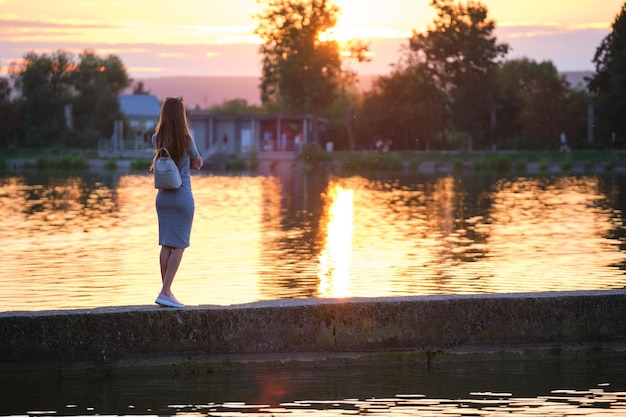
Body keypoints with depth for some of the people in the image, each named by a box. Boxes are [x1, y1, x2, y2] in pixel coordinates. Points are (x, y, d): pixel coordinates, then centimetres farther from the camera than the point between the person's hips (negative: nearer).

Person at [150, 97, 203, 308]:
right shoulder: (187, 140, -12)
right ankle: (165, 292, -10)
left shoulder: (157, 139, 1)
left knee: (166, 245, 10)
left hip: (163, 197, 5)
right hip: (182, 198, -5)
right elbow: (197, 163, 5)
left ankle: (166, 292, 12)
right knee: (178, 246, -2)